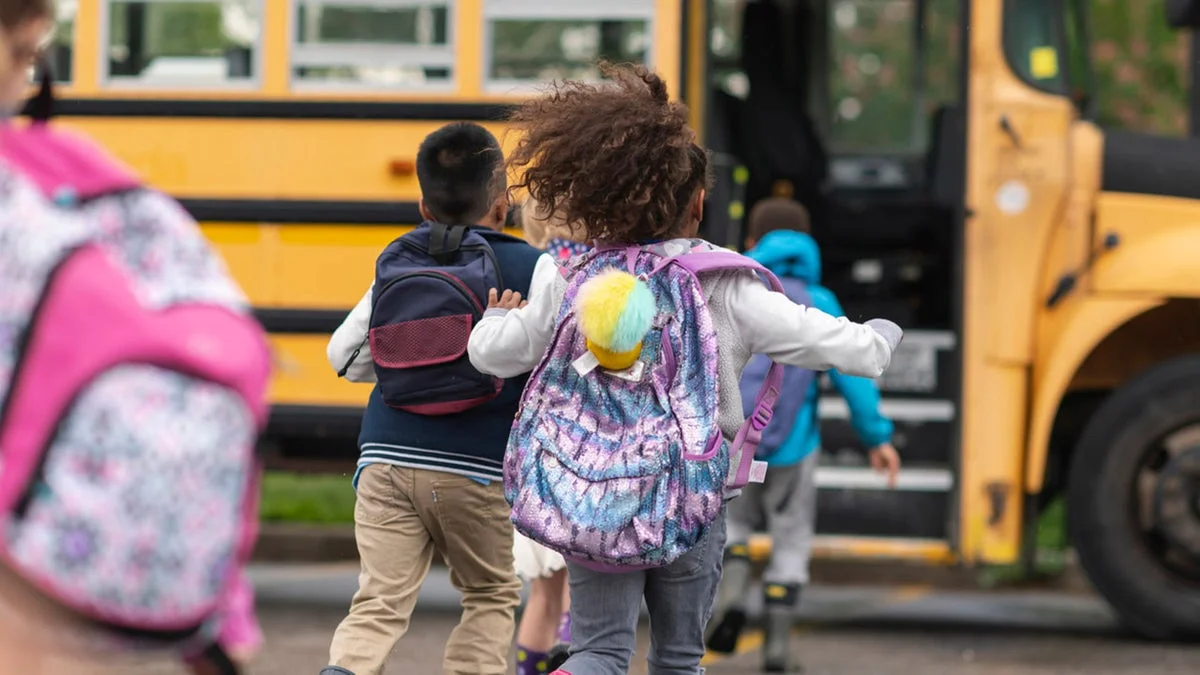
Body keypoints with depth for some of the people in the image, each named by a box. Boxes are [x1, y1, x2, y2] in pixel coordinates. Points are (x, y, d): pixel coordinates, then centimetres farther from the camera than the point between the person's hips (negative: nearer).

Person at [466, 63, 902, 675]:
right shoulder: (724, 287, -8)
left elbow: (494, 353, 5)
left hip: (594, 499, 1)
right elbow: (818, 338, -4)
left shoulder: (569, 280, -2)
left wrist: (497, 318, 29)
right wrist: (877, 340, 18)